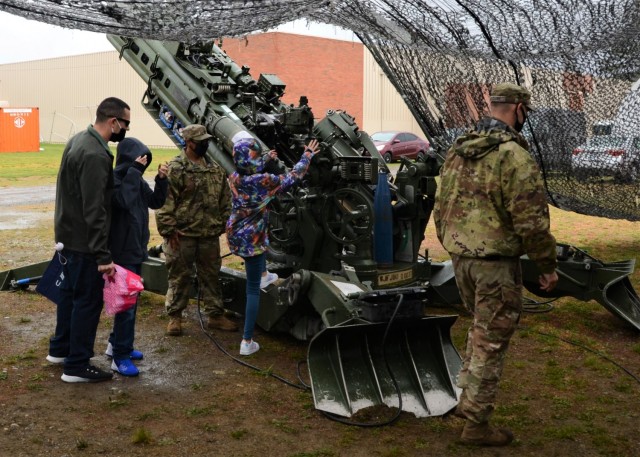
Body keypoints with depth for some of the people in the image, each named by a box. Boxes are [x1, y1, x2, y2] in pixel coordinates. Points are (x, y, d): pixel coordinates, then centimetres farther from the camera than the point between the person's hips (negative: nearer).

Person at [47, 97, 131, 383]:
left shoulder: (79, 140, 7)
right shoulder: (95, 155, -25)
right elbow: (94, 211, -28)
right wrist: (103, 255, -26)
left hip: (68, 233, 10)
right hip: (84, 241, -10)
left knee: (70, 291, 21)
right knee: (88, 300, -1)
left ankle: (60, 349, 36)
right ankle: (77, 366, 8)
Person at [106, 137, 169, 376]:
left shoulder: (137, 180, 8)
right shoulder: (114, 178, -16)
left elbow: (156, 202, 13)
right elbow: (124, 200, -33)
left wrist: (161, 180, -2)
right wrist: (134, 170, -26)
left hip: (136, 249, 9)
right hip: (121, 251, -9)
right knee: (127, 303, -6)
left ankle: (116, 344, 32)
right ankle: (120, 357, 2)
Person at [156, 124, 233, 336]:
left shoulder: (216, 170, 11)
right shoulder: (175, 169, -9)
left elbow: (225, 200, 16)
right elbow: (164, 201, -13)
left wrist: (222, 225, 10)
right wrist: (168, 230, -15)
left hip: (210, 235, 5)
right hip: (182, 235, -5)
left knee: (211, 276, 13)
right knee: (179, 277, 4)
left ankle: (215, 315, 23)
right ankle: (174, 316, 17)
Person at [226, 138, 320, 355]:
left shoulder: (234, 177, -4)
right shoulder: (264, 180, -21)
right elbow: (292, 177, -6)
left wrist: (267, 158, 36)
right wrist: (307, 156, 8)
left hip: (234, 235, 6)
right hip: (251, 240, -6)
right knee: (253, 290, 1)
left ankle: (264, 275, 59)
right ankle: (247, 341, 2)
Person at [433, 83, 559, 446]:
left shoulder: (458, 151, 9)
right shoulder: (514, 156, -16)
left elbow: (441, 207, 16)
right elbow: (531, 221, -18)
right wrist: (548, 265, -7)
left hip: (461, 257, 8)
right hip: (496, 262, -7)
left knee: (482, 328, 25)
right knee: (491, 340, 3)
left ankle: (469, 399, 31)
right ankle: (477, 423, 12)